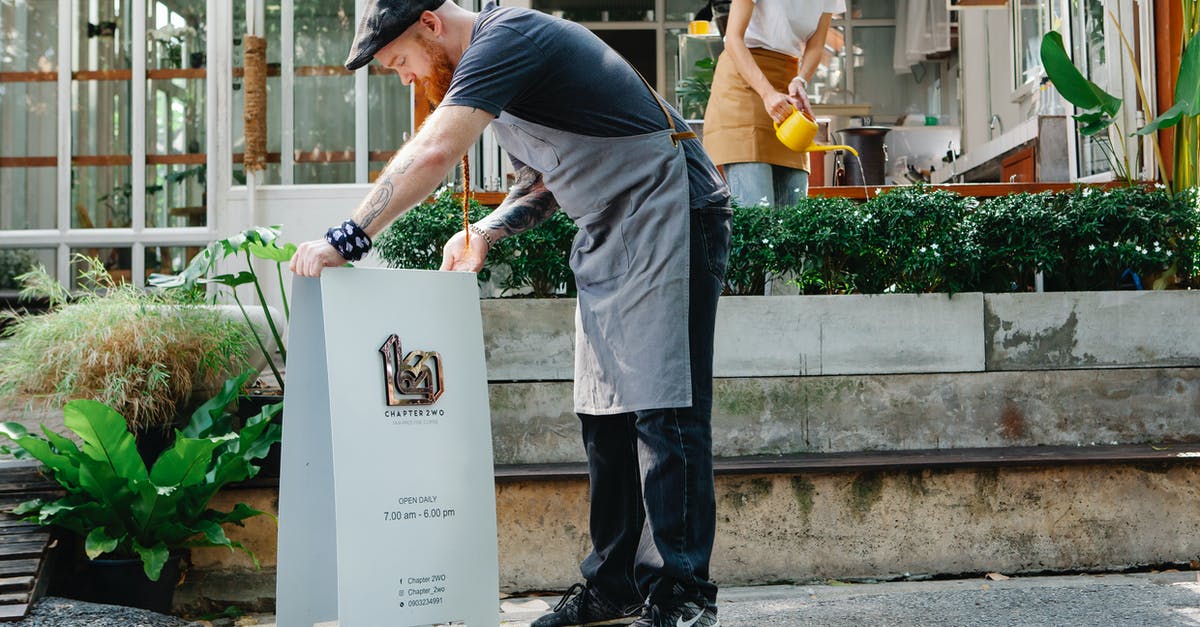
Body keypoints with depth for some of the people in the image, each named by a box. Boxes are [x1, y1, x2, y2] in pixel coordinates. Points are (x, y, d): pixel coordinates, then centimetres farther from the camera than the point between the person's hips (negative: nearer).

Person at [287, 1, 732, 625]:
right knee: (604, 414, 7)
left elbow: (433, 154, -29)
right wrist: (483, 233, 9)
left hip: (668, 216, -10)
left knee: (662, 407, -12)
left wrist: (347, 238, -27)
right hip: (608, 236, 10)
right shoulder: (493, 60, 15)